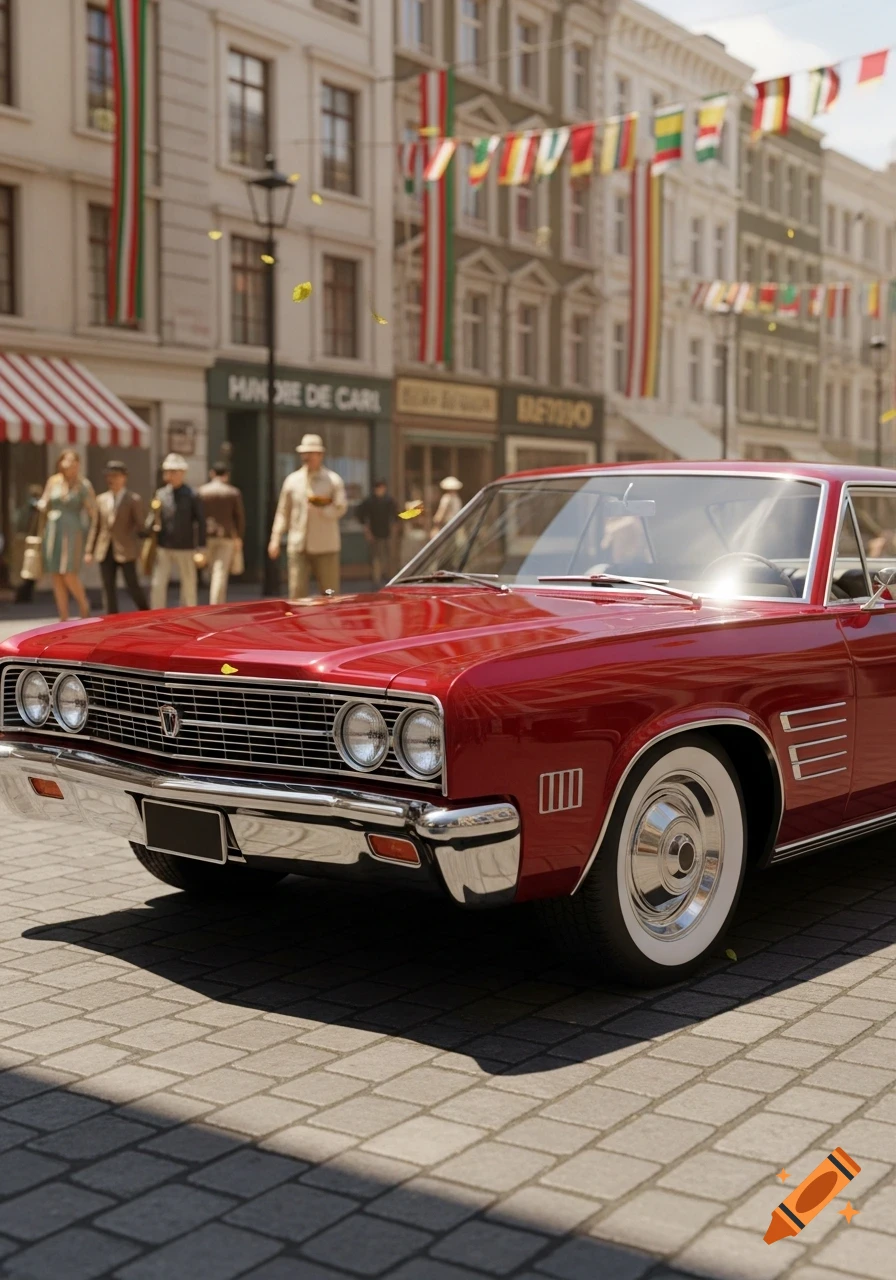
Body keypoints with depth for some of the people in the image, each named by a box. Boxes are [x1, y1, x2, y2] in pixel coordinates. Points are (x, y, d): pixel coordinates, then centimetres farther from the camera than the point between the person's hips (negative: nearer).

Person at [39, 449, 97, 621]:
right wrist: (43, 506, -3)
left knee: (69, 575, -12)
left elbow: (93, 509, -2)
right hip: (53, 530, 4)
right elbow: (44, 504, 18)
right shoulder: (53, 481, 9)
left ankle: (84, 604, 14)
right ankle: (63, 618, 9)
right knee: (57, 576, 3)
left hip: (72, 531, -4)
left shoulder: (83, 484, -1)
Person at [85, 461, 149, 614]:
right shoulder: (102, 499, 12)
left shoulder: (133, 499, -2)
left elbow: (140, 525, -3)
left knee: (133, 587, -2)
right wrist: (89, 551, 9)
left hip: (126, 550, -4)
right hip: (105, 551, 4)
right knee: (109, 589, 5)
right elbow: (95, 527, 13)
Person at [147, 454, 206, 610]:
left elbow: (201, 524, -3)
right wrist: (152, 525, -15)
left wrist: (201, 550, -6)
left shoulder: (192, 496, -4)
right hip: (163, 548, 3)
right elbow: (152, 521, 10)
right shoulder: (160, 494, 5)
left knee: (188, 586, 6)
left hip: (185, 549, -3)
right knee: (158, 585, -1)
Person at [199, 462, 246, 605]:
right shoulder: (234, 492, -1)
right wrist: (239, 537, 9)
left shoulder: (202, 491, 1)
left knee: (215, 572, 15)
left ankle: (221, 604, 21)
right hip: (226, 535, -2)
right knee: (221, 573, -4)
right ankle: (214, 605, -9)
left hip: (207, 536, 2)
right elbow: (240, 516, 0)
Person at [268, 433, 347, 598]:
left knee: (330, 595, 1)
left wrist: (321, 511, -21)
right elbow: (283, 512, 14)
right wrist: (275, 539, 7)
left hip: (325, 546, -2)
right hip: (298, 546, 2)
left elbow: (341, 508, -4)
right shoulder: (292, 480, 11)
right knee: (296, 592, -5)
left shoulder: (333, 480, 4)